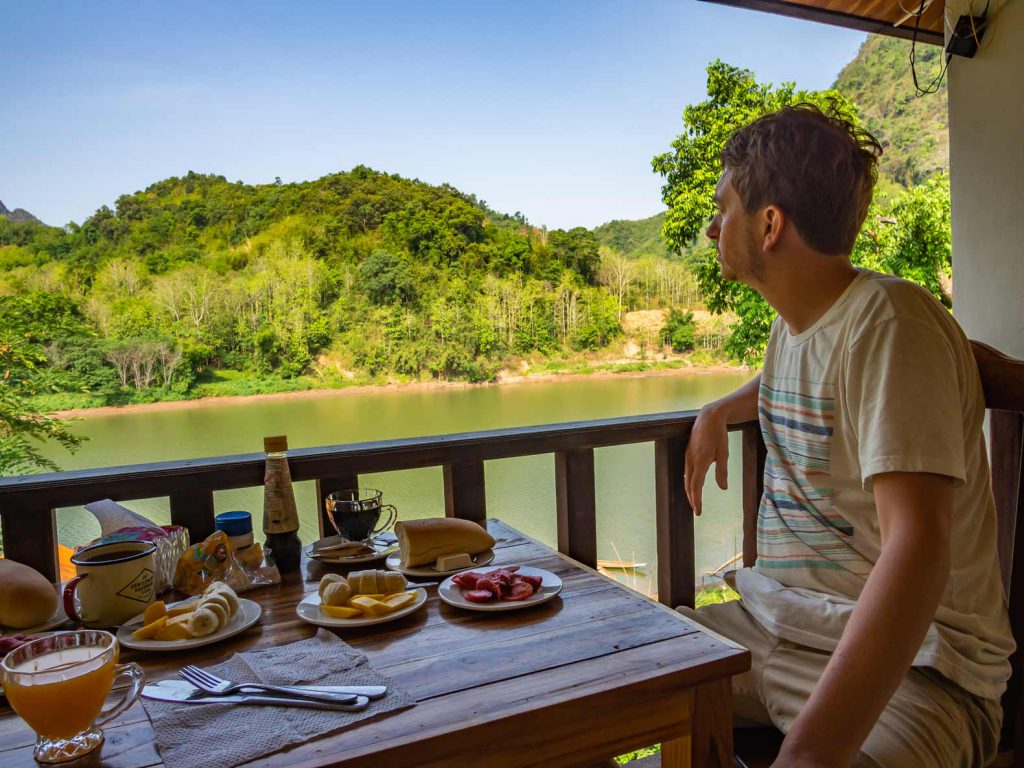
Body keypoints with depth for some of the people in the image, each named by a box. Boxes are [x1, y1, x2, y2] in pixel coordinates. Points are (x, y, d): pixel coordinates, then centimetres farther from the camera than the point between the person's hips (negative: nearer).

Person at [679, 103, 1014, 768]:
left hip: (905, 660, -7)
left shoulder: (886, 317, -19)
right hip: (774, 626, 8)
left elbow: (917, 547, -30)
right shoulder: (793, 323, 8)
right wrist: (719, 411, 20)